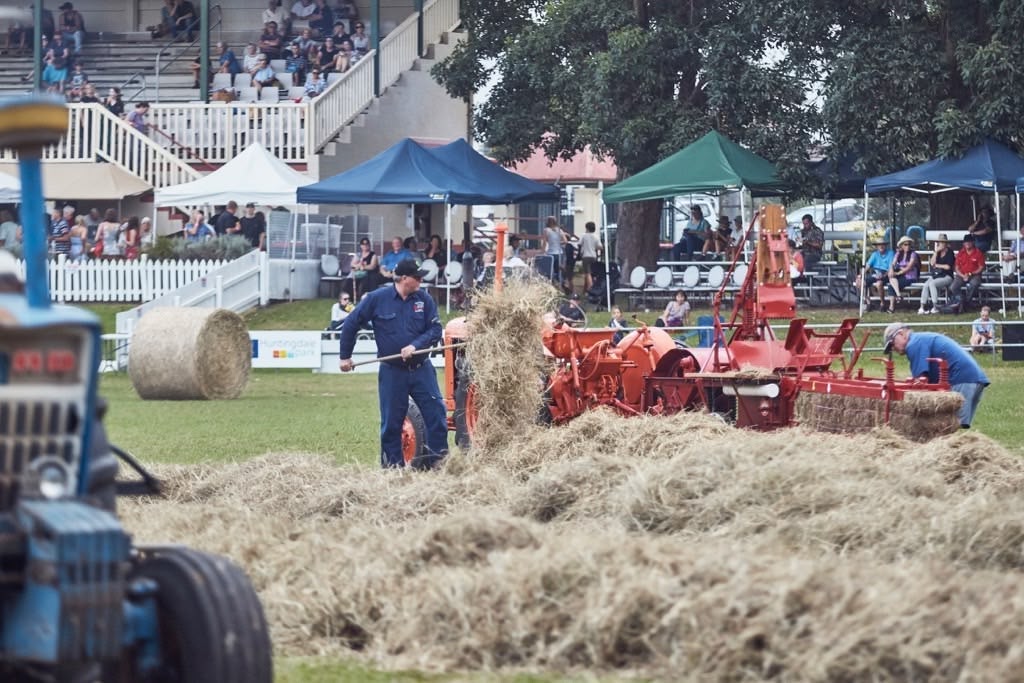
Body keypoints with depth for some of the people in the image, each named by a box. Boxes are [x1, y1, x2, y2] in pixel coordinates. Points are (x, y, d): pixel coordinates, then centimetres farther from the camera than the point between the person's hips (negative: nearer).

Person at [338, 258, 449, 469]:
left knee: (436, 410, -6)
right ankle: (392, 463, 14)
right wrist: (344, 356, 5)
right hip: (392, 371, -2)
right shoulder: (377, 299, -6)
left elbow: (435, 329, -1)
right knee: (391, 419, 3)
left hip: (421, 368, 2)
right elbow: (351, 324, 2)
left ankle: (438, 455, 3)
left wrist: (415, 345, -18)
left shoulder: (424, 299, 0)